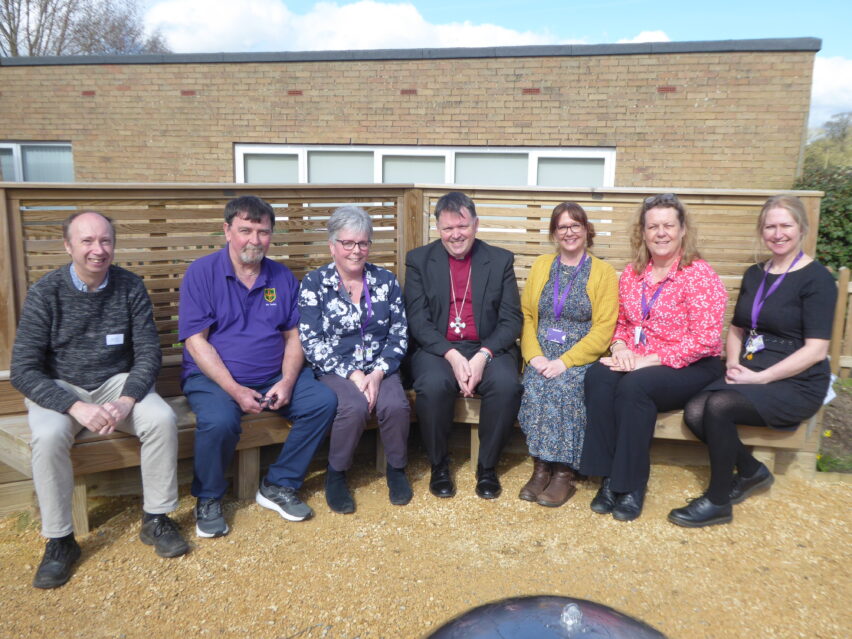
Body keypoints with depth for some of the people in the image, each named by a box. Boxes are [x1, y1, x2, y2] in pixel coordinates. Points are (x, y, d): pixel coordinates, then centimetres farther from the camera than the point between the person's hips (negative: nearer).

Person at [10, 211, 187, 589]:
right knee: (48, 436, -31)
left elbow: (148, 353, -4)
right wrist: (77, 407, -27)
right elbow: (23, 371, -12)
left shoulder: (130, 288, -5)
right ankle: (59, 540, -11)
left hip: (118, 383, 1)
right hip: (59, 389, -1)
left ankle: (155, 519, -7)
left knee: (163, 419, -26)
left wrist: (126, 401, -22)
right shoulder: (45, 293, -10)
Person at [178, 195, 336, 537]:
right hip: (214, 377, -4)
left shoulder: (282, 277, 8)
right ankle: (208, 498, -1)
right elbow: (196, 340, -10)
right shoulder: (201, 272, -4)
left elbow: (293, 336, 8)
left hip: (274, 377, 4)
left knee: (324, 401, -17)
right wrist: (235, 390, -19)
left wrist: (287, 381, -11)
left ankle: (278, 485, 0)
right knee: (219, 421, -33)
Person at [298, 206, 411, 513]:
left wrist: (378, 373, -13)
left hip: (379, 368, 2)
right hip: (334, 370, -2)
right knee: (355, 406, -31)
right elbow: (311, 342, -7)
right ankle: (336, 474, -4)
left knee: (396, 405, -27)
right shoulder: (314, 283, -1)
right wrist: (353, 374, -16)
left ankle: (397, 468, 2)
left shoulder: (386, 280, 6)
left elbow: (399, 335, 3)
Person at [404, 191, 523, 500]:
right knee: (433, 385, -32)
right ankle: (439, 466, -6)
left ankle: (487, 467, -5)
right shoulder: (419, 260, 4)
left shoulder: (500, 260, 6)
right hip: (437, 349, -1)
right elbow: (417, 320, -4)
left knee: (507, 384, -29)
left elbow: (511, 320, 0)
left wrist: (483, 356, -17)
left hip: (488, 349, 1)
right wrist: (452, 355, -19)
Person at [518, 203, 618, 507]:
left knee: (562, 388, -31)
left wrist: (565, 361, -18)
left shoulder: (603, 272, 3)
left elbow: (603, 330, -6)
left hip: (581, 357, -2)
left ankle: (564, 473, -19)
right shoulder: (541, 266, 15)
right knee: (534, 387, -28)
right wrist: (534, 356, -10)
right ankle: (541, 467, -16)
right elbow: (526, 316, 8)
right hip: (541, 356, 3)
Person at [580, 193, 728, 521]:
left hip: (690, 367, -5)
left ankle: (631, 485, -17)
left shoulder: (699, 275, -9)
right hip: (635, 362, 5)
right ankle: (608, 477, -19)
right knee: (597, 376, -26)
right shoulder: (631, 273, 9)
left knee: (634, 386, -33)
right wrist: (620, 348, -5)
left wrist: (650, 360, -20)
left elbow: (704, 339, -16)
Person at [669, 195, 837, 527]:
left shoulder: (817, 278, -7)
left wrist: (760, 377, -19)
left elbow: (816, 350, -14)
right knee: (695, 412, -21)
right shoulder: (754, 274, 13)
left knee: (719, 405, -31)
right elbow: (736, 328, 19)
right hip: (749, 375, 6)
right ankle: (751, 472, 6)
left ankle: (717, 502, -12)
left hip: (797, 384, -6)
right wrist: (733, 364, -1)